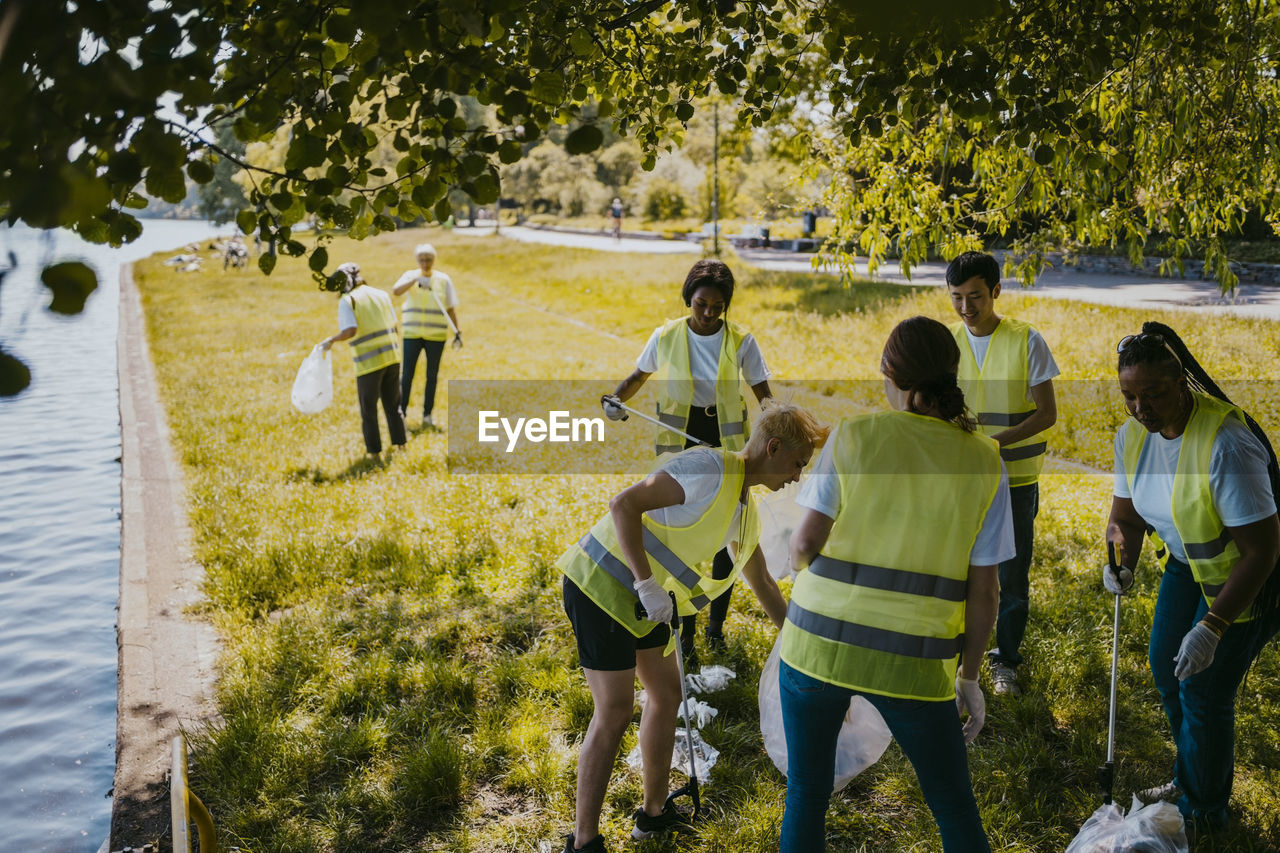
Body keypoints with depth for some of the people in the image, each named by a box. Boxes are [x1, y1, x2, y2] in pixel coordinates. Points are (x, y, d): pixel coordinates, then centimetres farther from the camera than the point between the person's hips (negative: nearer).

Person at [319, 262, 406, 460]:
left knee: (368, 410, 8)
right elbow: (394, 326, 12)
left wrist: (331, 340, -3)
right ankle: (400, 444, 23)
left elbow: (350, 331, -19)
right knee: (393, 405, 18)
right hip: (392, 356, 5)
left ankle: (375, 452, 11)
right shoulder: (381, 294, 11)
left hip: (369, 362, -5)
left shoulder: (347, 301, -6)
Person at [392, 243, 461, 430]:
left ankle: (427, 415, 14)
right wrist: (415, 280, -35)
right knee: (407, 374, -3)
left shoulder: (444, 280, 2)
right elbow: (395, 290, -20)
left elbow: (451, 309, 4)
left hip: (436, 336, 1)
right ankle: (401, 411, 8)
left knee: (432, 376, 6)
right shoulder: (411, 275, 0)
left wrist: (457, 332, -2)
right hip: (412, 334, -1)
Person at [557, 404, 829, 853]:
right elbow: (624, 505, -28)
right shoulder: (711, 469, -20)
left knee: (667, 694, 16)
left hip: (640, 600, 10)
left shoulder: (746, 509, 11)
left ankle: (654, 813, 32)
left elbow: (762, 583, 26)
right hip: (602, 585, -10)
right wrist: (647, 585, -27)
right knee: (615, 713, -7)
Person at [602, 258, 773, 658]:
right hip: (680, 448, 0)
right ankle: (685, 628, 17)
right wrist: (615, 399, -9)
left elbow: (762, 393, -2)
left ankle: (716, 625, 24)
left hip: (727, 448, 0)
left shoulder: (741, 342, -7)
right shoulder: (666, 336, -5)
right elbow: (640, 374, 10)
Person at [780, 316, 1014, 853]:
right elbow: (983, 589, -2)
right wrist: (969, 678, 9)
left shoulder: (854, 436, -5)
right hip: (912, 664, 0)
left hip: (821, 641, 0)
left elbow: (806, 540, -9)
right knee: (955, 808, 19)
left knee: (807, 794, 18)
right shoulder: (984, 463, -2)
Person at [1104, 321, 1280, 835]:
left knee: (1203, 693, -1)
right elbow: (1126, 513, 2)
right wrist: (1122, 560, -20)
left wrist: (1213, 626, -33)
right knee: (1166, 666, 17)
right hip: (1187, 563, 8)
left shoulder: (1226, 444, -35)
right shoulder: (1133, 434, -11)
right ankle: (1189, 779, 43)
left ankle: (1204, 811, 25)